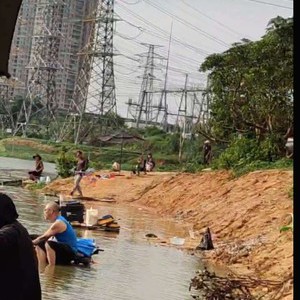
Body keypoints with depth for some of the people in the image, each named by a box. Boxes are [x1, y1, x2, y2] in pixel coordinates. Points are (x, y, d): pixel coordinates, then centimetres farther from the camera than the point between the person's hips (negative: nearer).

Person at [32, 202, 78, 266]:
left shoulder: (58, 223, -18)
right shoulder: (58, 221, 13)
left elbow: (44, 237, -15)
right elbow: (45, 237, 19)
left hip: (70, 252, -11)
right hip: (64, 249, 11)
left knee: (49, 244, -33)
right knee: (39, 246, 13)